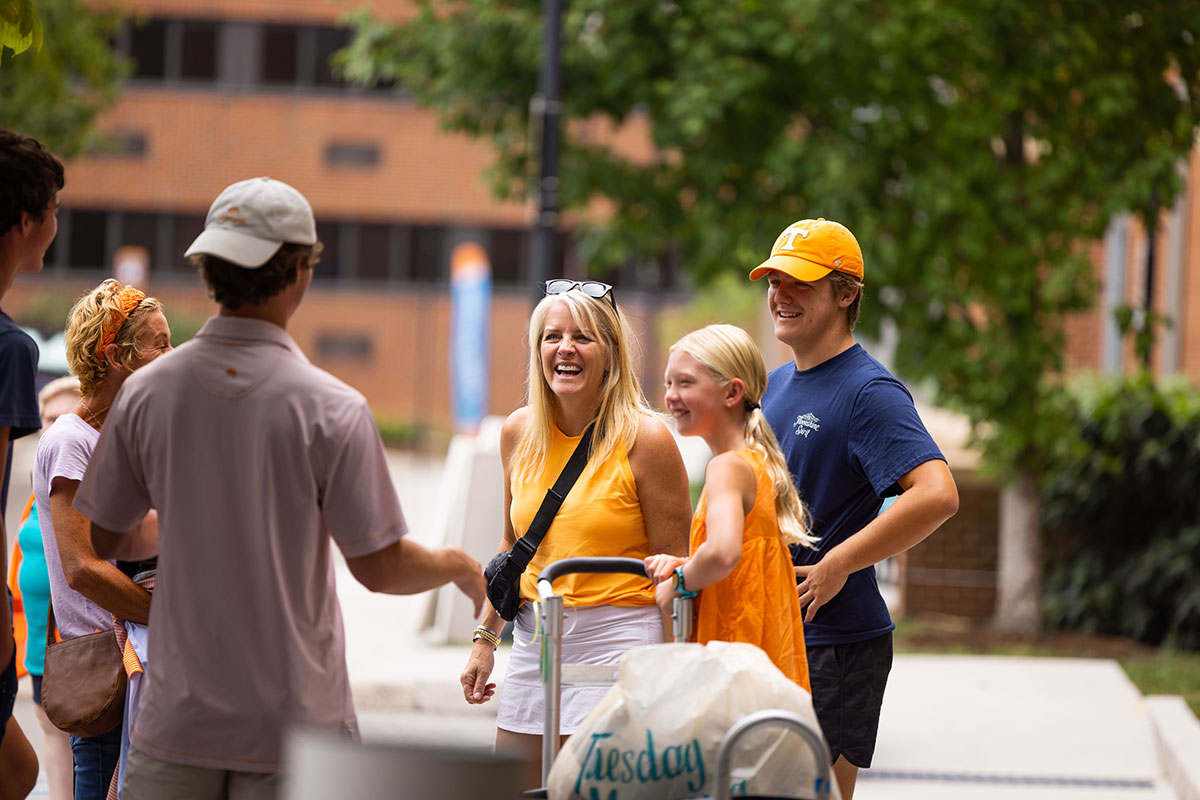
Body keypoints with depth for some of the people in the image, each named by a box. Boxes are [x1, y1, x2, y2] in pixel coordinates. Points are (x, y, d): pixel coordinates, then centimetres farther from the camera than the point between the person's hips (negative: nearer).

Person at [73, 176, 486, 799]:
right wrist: (459, 567, 11)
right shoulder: (329, 409, -12)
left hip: (175, 720, 3)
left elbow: (105, 540, 8)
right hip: (293, 722, -3)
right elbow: (380, 567, -10)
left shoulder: (144, 392, -2)